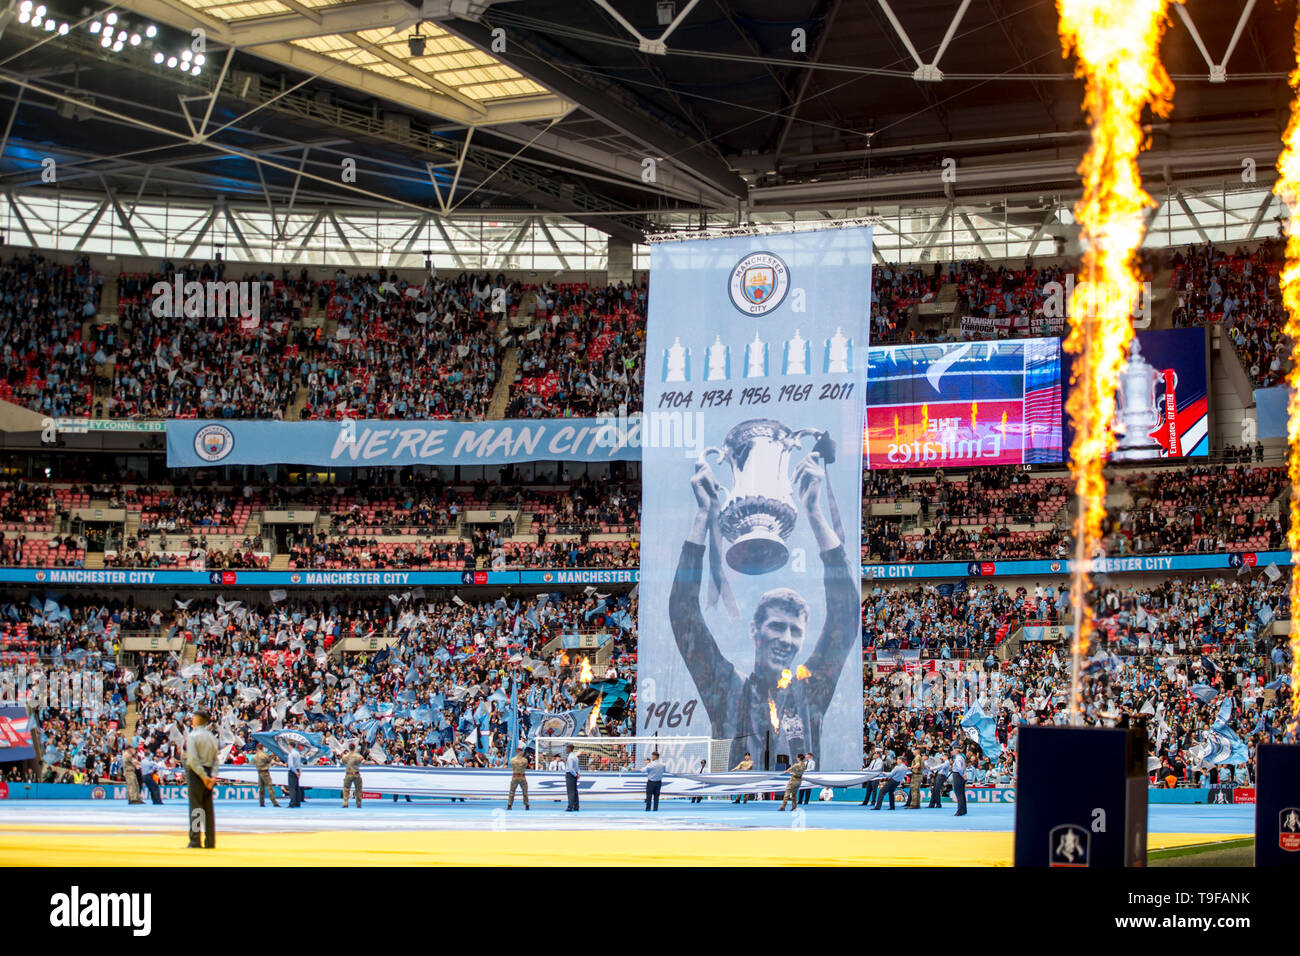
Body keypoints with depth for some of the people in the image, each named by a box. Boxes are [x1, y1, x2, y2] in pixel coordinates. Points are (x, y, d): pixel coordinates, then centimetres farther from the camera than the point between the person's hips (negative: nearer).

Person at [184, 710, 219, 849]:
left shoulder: (193, 736, -9)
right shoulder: (212, 737, 12)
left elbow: (193, 759, -17)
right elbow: (216, 759, 6)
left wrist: (204, 776, -15)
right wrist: (213, 776, -2)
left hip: (196, 773, -6)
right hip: (208, 772, 6)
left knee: (195, 807, -6)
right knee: (208, 808, 9)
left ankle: (195, 841, -9)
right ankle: (210, 841, 10)